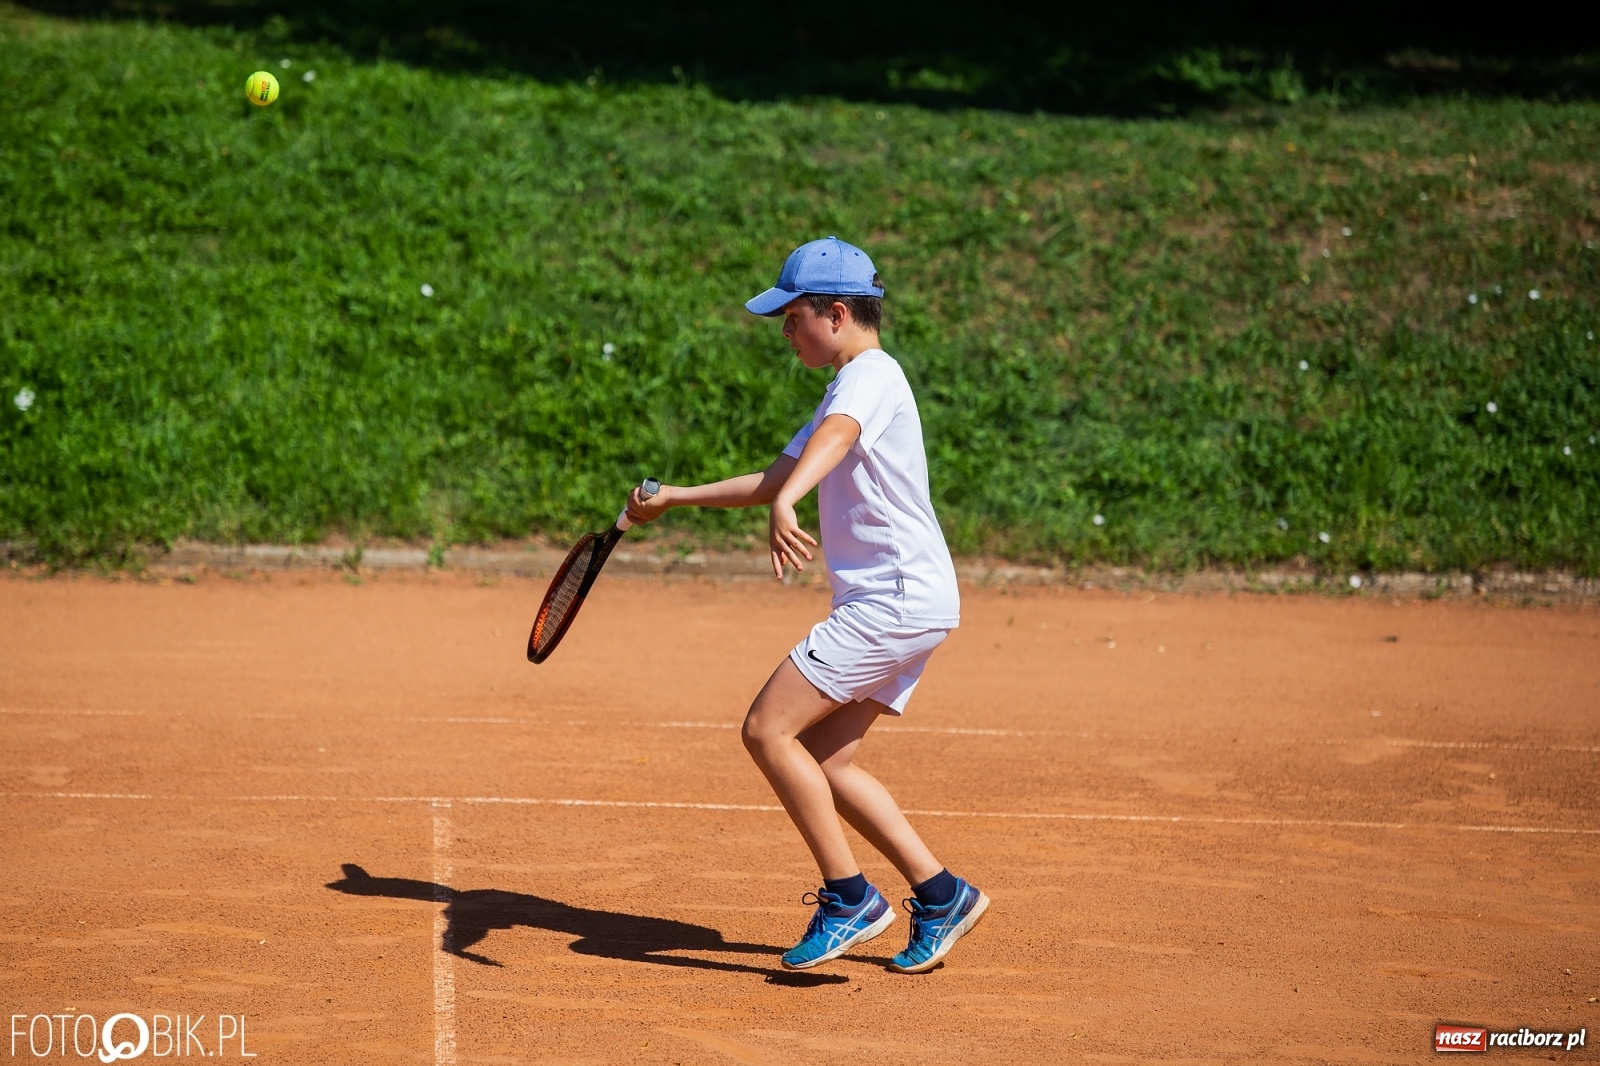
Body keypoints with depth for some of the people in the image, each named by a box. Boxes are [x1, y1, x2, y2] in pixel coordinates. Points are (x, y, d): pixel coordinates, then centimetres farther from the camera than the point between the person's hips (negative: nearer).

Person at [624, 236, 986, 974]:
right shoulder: (847, 388, 22)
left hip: (897, 599, -10)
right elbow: (775, 479, 31)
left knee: (768, 730, -12)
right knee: (823, 764, 9)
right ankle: (940, 896, 13)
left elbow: (834, 438, -34)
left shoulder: (872, 375, -11)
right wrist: (676, 497, 28)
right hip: (899, 605, 10)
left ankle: (850, 899, -7)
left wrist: (786, 506, -53)